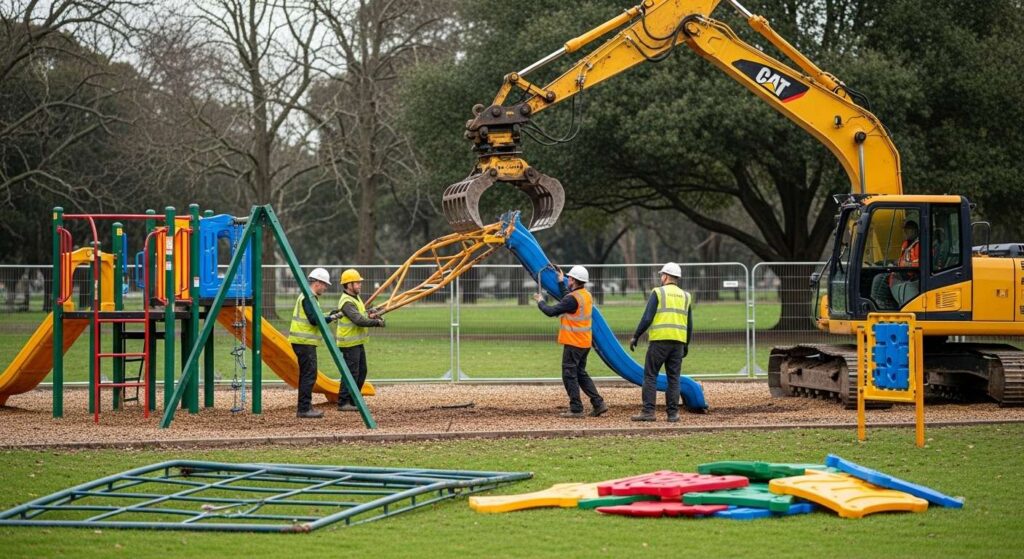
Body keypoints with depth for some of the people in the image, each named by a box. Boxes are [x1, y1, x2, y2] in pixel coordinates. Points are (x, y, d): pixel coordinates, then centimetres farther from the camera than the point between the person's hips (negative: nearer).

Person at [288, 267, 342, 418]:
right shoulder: (308, 298, -13)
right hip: (304, 342, -11)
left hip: (303, 341, 11)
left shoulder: (308, 296, 19)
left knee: (306, 375, 13)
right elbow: (314, 320, -21)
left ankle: (305, 407, 16)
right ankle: (304, 409, -12)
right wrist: (331, 318, -10)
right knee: (309, 375, -11)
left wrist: (329, 316, 12)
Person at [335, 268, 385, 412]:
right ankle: (343, 403, -4)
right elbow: (358, 320, -29)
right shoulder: (347, 302, -19)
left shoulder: (355, 298, 14)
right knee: (351, 373, -8)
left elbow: (361, 316, 19)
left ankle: (353, 400, 22)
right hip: (350, 344, -11)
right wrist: (377, 322, -22)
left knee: (361, 372, 14)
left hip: (358, 343, 11)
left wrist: (369, 315, -2)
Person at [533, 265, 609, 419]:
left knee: (569, 375, -1)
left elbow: (551, 311, -17)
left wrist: (540, 302, 1)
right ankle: (598, 403, 12)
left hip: (573, 343, -9)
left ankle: (576, 409, -1)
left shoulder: (573, 298, -20)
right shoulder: (587, 295, 8)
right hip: (585, 342, 9)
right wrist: (561, 283, 32)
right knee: (581, 373, 18)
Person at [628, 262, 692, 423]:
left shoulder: (658, 292, -1)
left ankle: (648, 411, -7)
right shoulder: (685, 296, 13)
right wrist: (686, 345, 23)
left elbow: (647, 318, -7)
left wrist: (635, 337, 0)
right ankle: (673, 413, 4)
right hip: (678, 342, 4)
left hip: (659, 340, -4)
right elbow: (689, 325, 14)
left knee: (650, 375, -1)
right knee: (673, 378, 8)